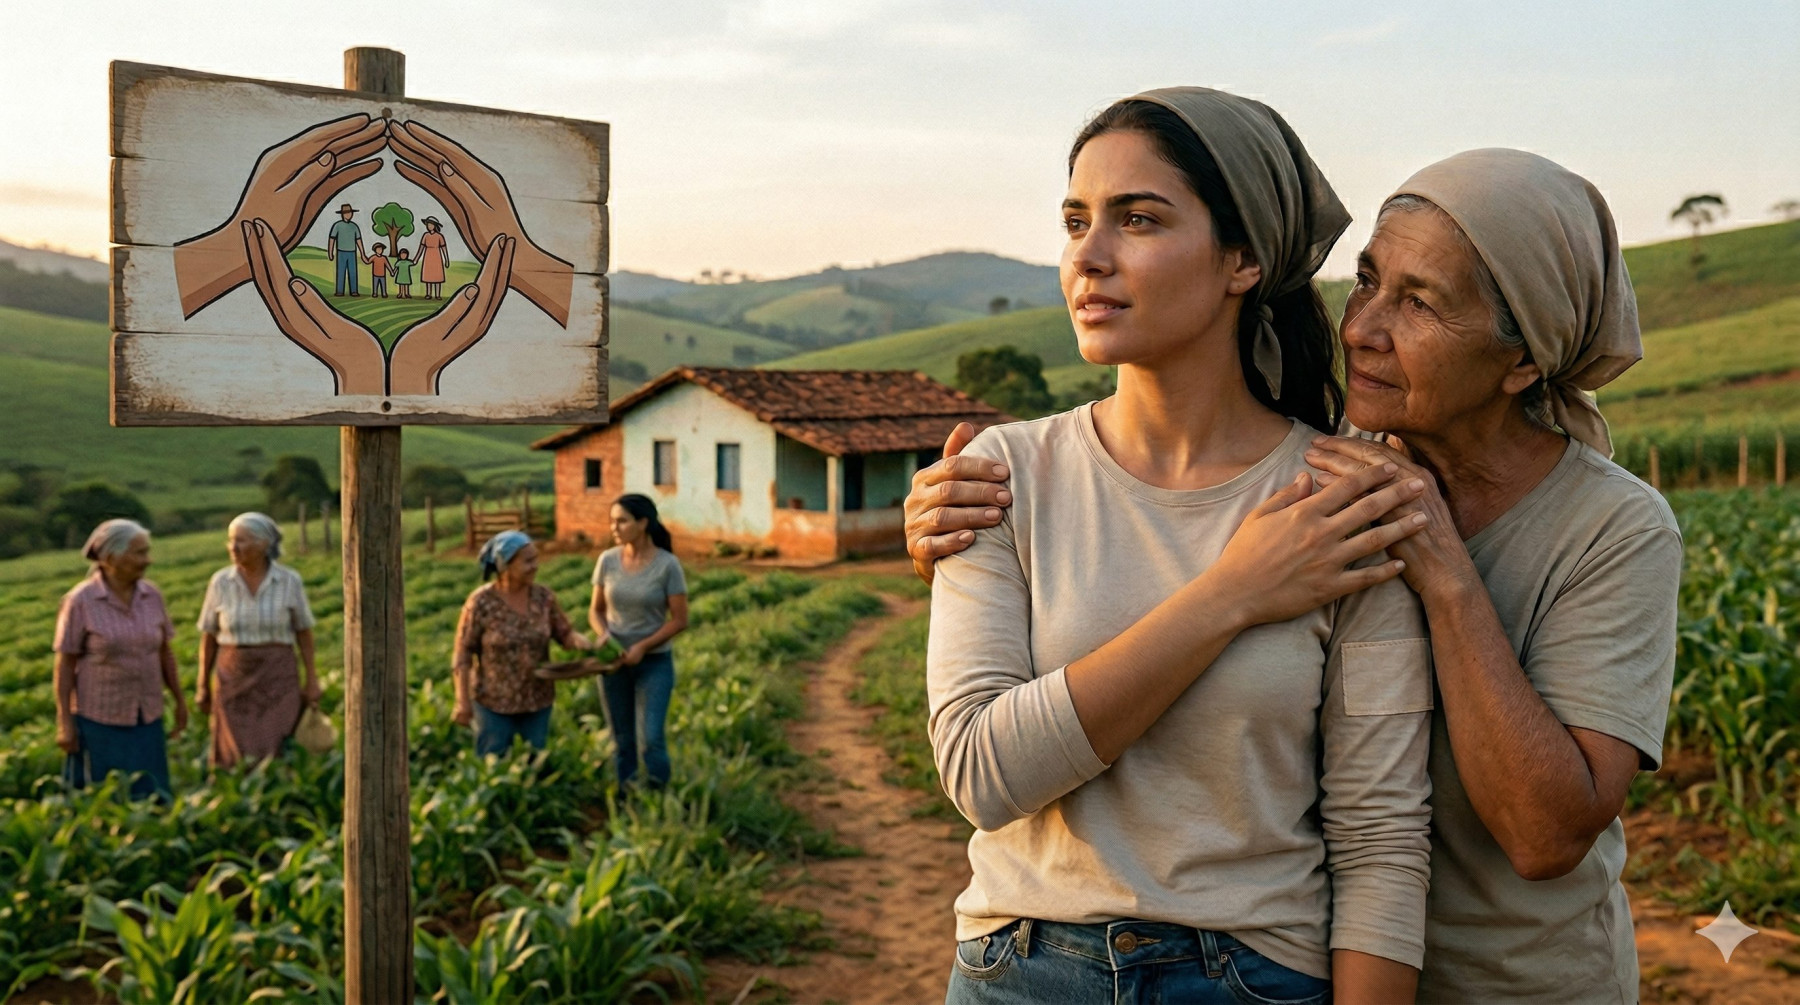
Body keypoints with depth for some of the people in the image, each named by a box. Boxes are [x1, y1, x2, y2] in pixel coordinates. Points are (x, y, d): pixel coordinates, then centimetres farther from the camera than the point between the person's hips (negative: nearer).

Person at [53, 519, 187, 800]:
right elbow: (65, 664, -8)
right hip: (100, 721, -4)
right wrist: (64, 723, -9)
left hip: (147, 720, 4)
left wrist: (180, 701, 11)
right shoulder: (79, 601, -12)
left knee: (150, 798, 7)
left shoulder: (152, 595, 0)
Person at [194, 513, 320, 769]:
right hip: (234, 680, 1)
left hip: (278, 678, -1)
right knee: (235, 758, -1)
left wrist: (312, 681, -2)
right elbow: (208, 637, 4)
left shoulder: (290, 581, -6)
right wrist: (202, 686, 5)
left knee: (276, 755, -5)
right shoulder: (220, 582, -3)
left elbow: (304, 634, 0)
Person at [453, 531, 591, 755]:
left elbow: (565, 633, 2)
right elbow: (463, 654, -9)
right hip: (493, 703, -3)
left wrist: (579, 641, -21)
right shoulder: (481, 602, -14)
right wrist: (463, 702, -10)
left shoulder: (543, 596, -5)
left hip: (537, 700, 3)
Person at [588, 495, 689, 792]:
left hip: (654, 662, -3)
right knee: (622, 740, 10)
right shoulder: (607, 560, -3)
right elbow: (596, 610, 7)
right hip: (613, 660, 3)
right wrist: (603, 633, -13)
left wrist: (643, 647, -16)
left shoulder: (667, 565, -12)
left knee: (652, 739, -9)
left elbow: (680, 620, -8)